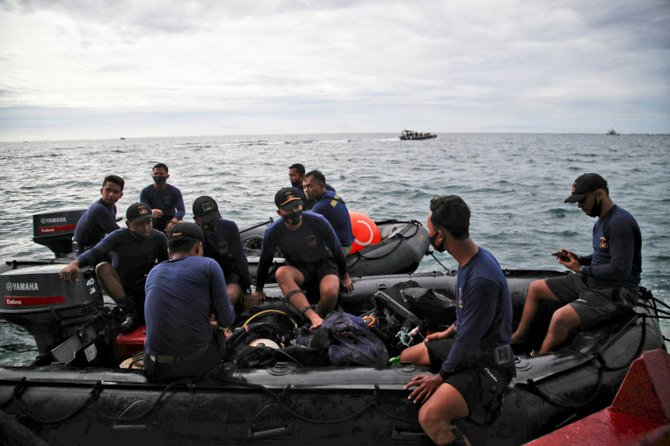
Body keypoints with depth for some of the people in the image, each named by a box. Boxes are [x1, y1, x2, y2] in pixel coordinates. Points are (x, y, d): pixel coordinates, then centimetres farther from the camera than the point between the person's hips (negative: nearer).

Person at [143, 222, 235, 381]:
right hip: (198, 362, -3)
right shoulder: (208, 265, -1)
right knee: (221, 333, 29)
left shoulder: (153, 272, 13)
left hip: (157, 368, 4)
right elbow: (226, 320, -1)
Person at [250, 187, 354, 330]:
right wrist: (258, 290, 11)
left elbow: (336, 249, -4)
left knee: (330, 293, -36)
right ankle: (314, 318, -47)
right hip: (298, 270, 2)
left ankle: (315, 326, -6)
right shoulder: (273, 232, -15)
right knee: (281, 273, -35)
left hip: (323, 264, -1)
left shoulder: (317, 221, -18)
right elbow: (265, 260, 2)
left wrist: (344, 276, 7)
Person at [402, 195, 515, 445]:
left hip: (487, 361, -10)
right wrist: (449, 332, 22)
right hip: (463, 343, 10)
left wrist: (442, 376, -13)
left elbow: (469, 339, -23)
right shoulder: (470, 257, -2)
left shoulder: (482, 279, -31)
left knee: (430, 417, -29)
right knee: (405, 358, 20)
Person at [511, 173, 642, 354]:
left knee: (561, 318, -31)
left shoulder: (620, 223, -22)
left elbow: (620, 270, -26)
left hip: (614, 293, -10)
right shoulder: (602, 220, 10)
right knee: (535, 288, 13)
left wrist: (582, 269, -16)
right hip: (591, 282, 11)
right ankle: (518, 337, 24)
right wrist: (578, 259, 2)